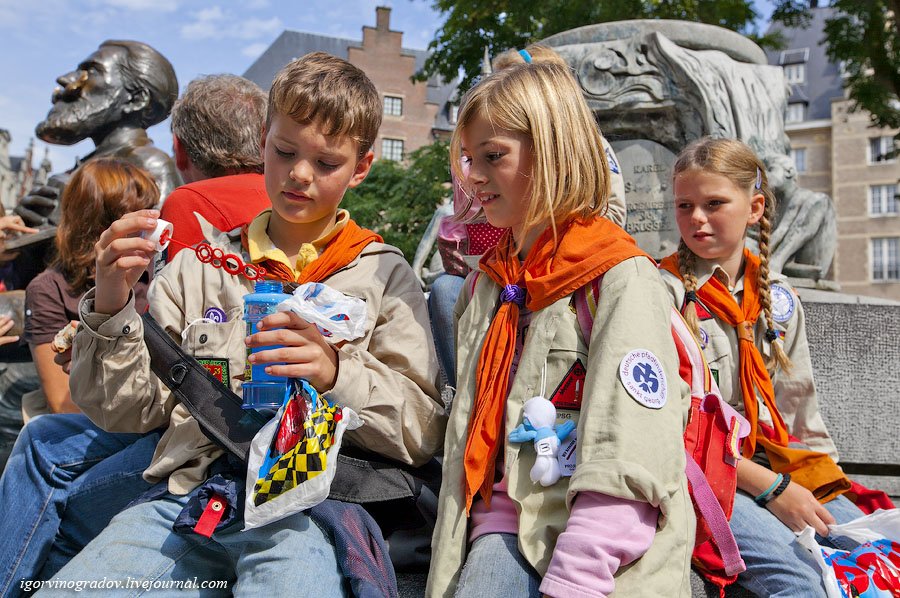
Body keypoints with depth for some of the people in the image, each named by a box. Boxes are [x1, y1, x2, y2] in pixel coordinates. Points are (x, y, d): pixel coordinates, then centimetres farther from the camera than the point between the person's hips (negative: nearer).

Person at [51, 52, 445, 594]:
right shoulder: (200, 267, 15)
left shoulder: (386, 275, 7)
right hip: (186, 495, 3)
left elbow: (422, 435, 0)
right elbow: (127, 412, 13)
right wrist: (112, 308, -3)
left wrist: (337, 375, -17)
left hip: (305, 505, -3)